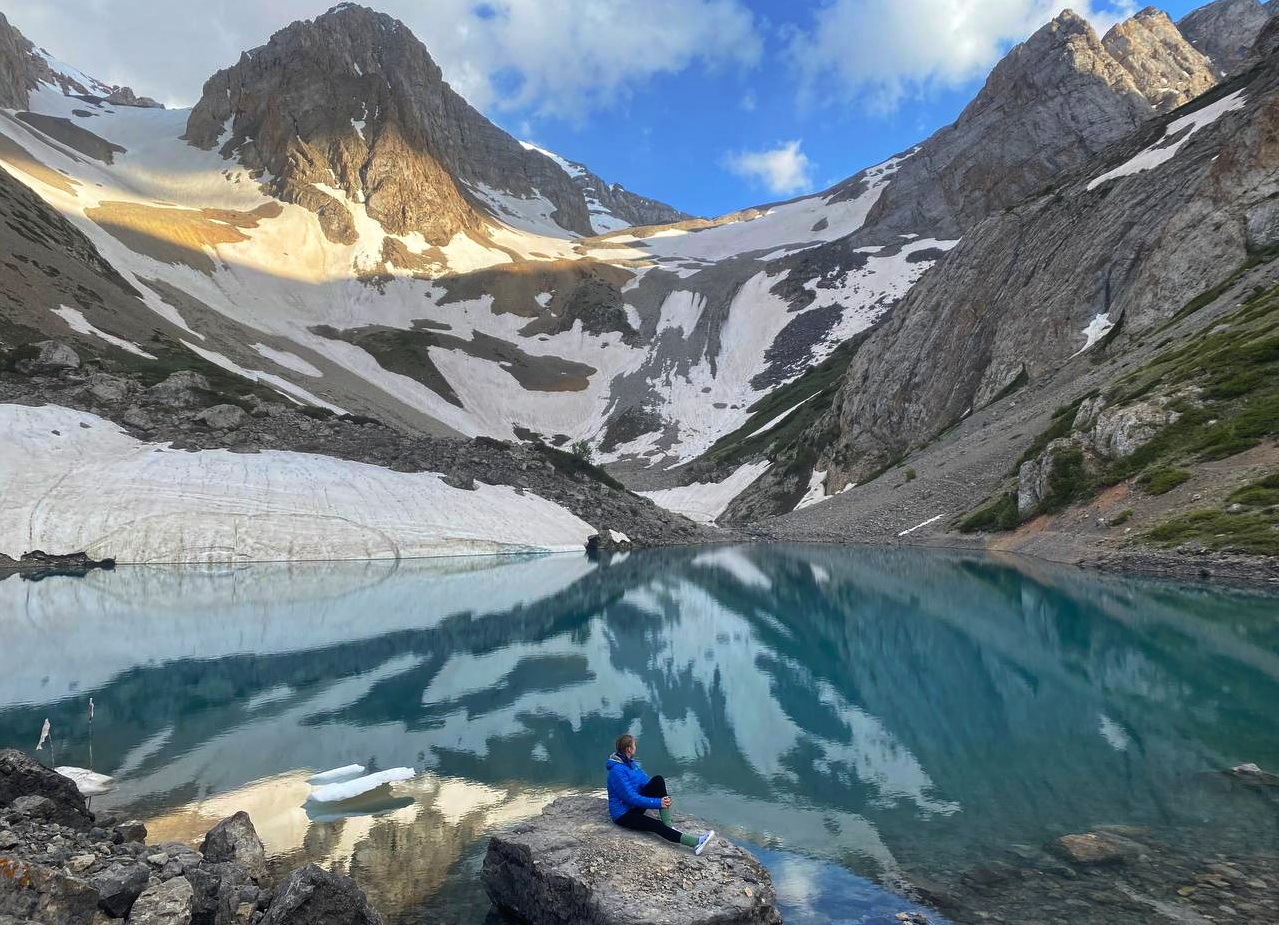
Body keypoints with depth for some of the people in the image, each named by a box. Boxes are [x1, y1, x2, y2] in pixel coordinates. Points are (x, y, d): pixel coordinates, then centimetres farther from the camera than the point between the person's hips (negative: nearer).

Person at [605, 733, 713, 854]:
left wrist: (663, 798, -10)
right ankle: (695, 842, -44)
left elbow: (646, 782, 8)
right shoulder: (618, 771, -23)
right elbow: (631, 798, -26)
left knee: (658, 780, -12)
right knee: (657, 826, -31)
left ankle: (668, 825, -20)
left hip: (636, 806, 9)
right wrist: (658, 803, -23)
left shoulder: (631, 763, 5)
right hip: (623, 814, -9)